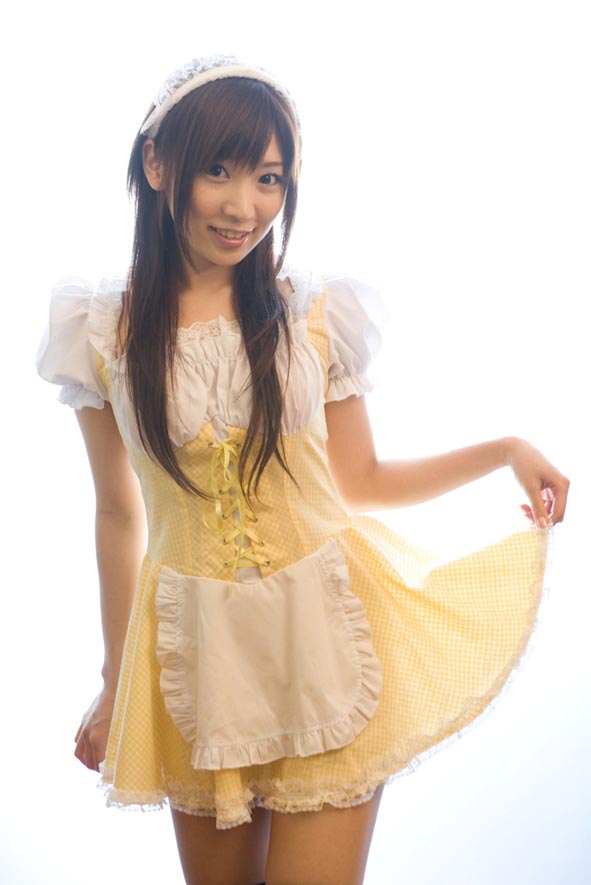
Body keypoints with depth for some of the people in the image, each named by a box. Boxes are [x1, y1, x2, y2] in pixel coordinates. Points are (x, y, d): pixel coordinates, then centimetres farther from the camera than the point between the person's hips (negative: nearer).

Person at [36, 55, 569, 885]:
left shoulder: (318, 314, -5)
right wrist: (114, 685, 9)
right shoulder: (103, 331, -4)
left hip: (324, 637, -1)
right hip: (196, 654, 1)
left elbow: (361, 483, 4)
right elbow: (118, 514, 4)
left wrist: (503, 449, -6)